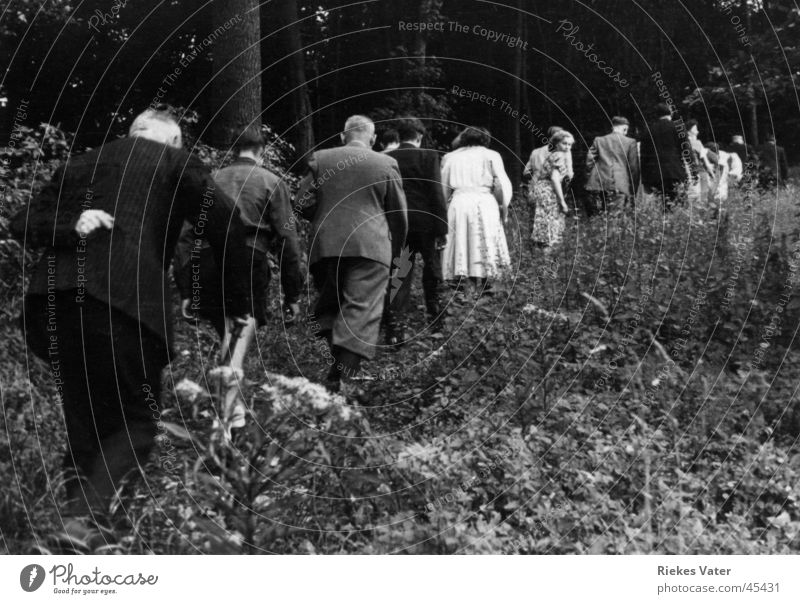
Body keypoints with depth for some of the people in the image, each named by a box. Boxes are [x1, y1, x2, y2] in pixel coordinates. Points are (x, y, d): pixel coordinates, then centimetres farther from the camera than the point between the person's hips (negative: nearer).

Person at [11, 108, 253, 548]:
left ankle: (76, 498, 15)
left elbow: (23, 224, 15)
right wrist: (240, 303, 7)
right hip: (125, 302, -5)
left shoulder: (80, 163, 26)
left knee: (84, 416, 21)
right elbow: (224, 220, 1)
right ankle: (90, 510, -13)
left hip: (52, 302, 5)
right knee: (136, 420, 6)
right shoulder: (177, 163, 13)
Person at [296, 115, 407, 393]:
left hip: (325, 246, 2)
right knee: (362, 309, -6)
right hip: (370, 247, -2)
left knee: (329, 305, 17)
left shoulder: (319, 159, 7)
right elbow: (398, 214, 7)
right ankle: (341, 374, -17)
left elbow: (303, 205, 4)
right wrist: (395, 250, 20)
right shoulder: (386, 164, 4)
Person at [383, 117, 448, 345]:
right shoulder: (428, 156, -8)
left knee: (398, 275, 4)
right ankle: (435, 317, 29)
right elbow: (437, 194, -12)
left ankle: (392, 326, -6)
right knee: (432, 271, 16)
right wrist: (442, 228, -8)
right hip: (426, 223, -2)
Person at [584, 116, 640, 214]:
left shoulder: (598, 140, 12)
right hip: (618, 187, -2)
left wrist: (589, 183, 14)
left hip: (597, 186, 2)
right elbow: (634, 168, 5)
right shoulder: (630, 142, 6)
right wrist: (632, 193, 9)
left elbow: (589, 162, 9)